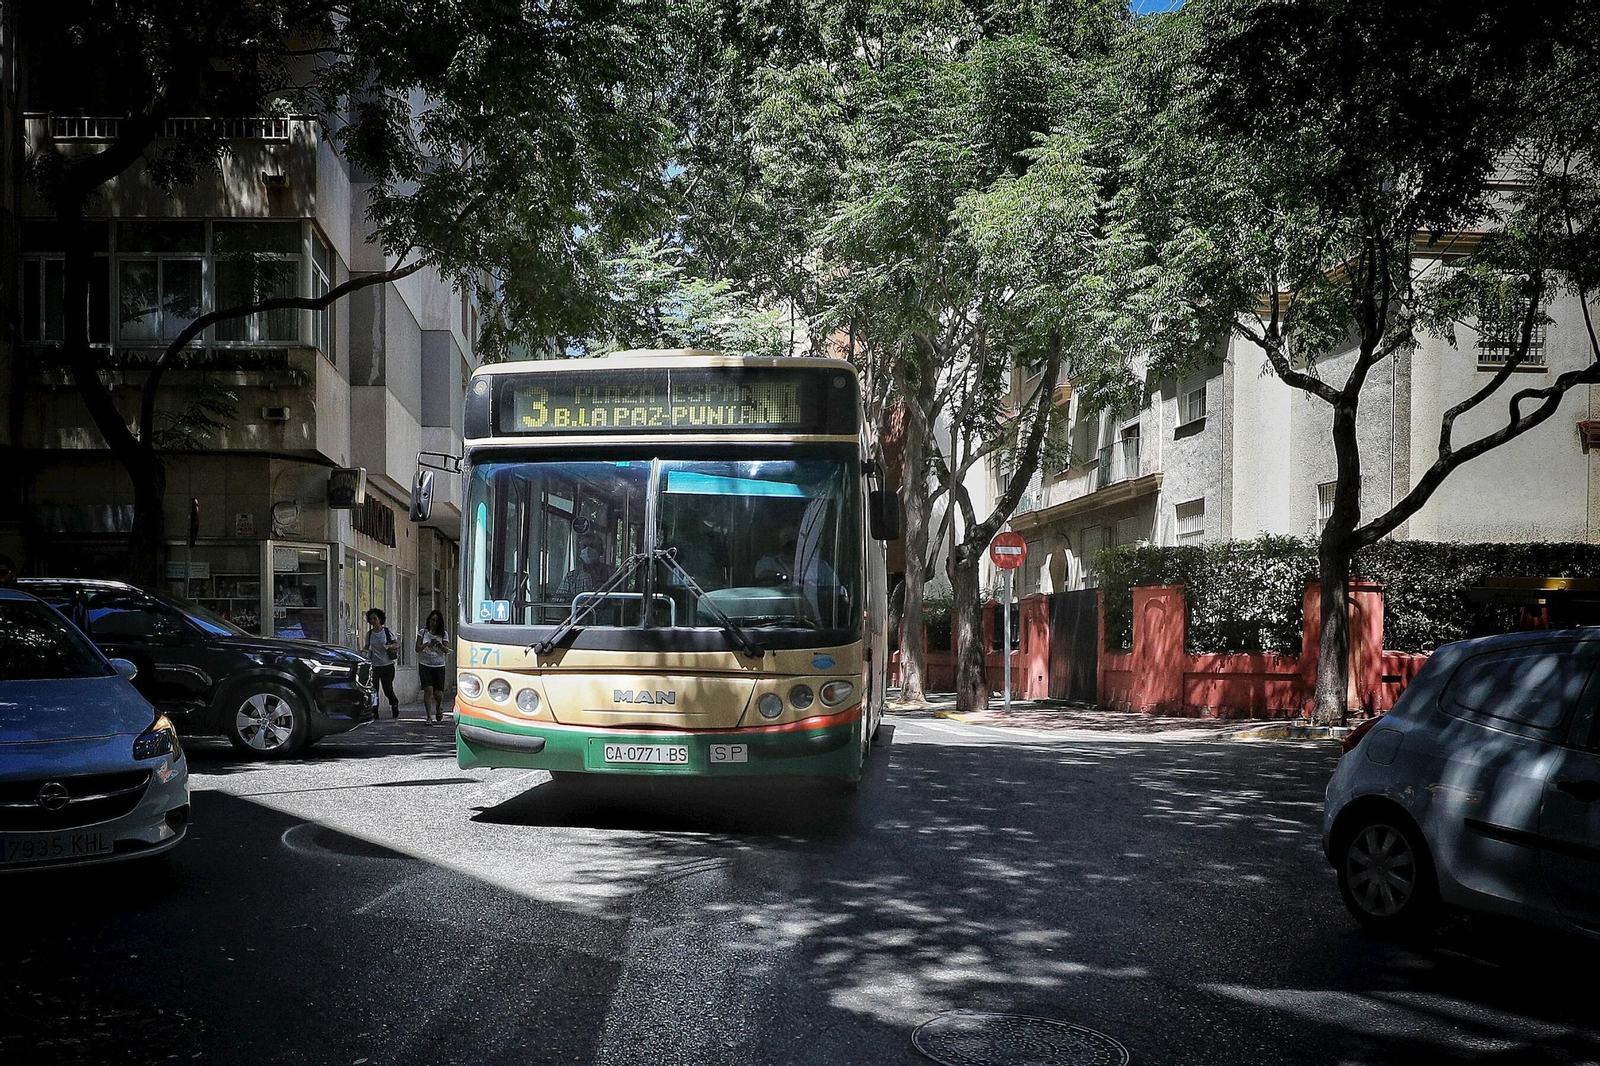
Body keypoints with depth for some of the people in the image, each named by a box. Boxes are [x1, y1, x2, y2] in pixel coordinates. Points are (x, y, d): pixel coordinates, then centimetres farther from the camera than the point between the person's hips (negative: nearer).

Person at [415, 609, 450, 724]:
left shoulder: (443, 634, 5)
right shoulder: (423, 632, 4)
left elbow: (446, 650, -2)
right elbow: (417, 649, 2)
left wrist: (438, 644, -20)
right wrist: (426, 645, -16)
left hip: (439, 666, 1)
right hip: (425, 665, -1)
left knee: (438, 694, -1)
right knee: (428, 690, -15)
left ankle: (439, 706, 34)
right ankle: (429, 716, -9)